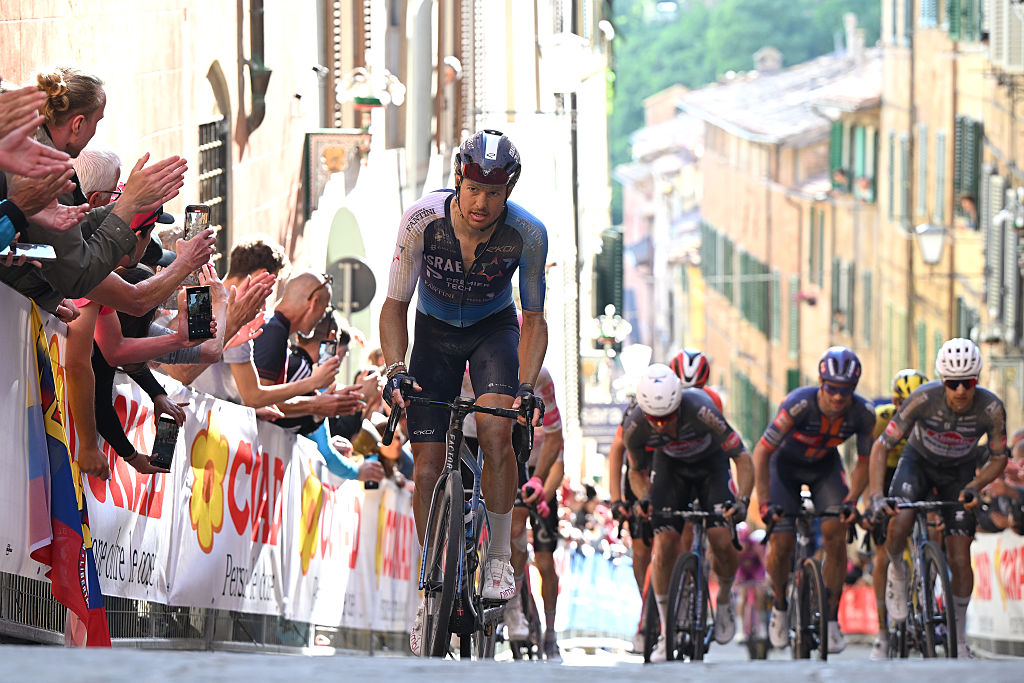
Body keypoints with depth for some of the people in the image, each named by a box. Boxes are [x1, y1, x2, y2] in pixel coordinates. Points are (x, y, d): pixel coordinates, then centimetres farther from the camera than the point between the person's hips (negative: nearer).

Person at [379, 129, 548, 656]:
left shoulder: (528, 234, -26)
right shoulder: (422, 220, -27)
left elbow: (534, 319, -14)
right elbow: (395, 306, -17)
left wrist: (525, 387, -29)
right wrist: (395, 369, -33)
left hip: (494, 328, -1)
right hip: (435, 331, 1)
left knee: (495, 429, -29)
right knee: (428, 467, -7)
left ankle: (500, 560, -14)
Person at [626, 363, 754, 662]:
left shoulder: (700, 410, -38)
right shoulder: (635, 425, -28)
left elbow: (743, 458, -29)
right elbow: (637, 470, -6)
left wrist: (742, 501, -42)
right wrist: (643, 499, -26)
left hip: (710, 463, -2)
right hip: (670, 466, 2)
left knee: (721, 540, -20)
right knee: (664, 544, -14)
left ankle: (725, 598, 13)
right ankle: (666, 634, -1)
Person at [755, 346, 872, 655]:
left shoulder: (862, 413, -26)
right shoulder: (800, 404, -36)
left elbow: (864, 461, -11)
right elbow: (761, 452, -31)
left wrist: (851, 501, -24)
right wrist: (764, 503, -35)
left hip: (825, 466, 2)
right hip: (786, 464, -2)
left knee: (836, 534, -16)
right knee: (781, 542, -11)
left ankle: (831, 620, -6)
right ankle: (780, 607, 18)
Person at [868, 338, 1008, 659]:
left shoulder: (991, 408, -28)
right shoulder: (924, 399, -32)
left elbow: (998, 459, -11)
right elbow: (881, 446, -25)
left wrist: (974, 486, -29)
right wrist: (876, 496, -36)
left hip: (960, 472, 1)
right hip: (919, 461, -1)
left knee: (960, 560, -5)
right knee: (899, 523, -31)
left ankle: (959, 636, 13)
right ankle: (897, 571, 3)